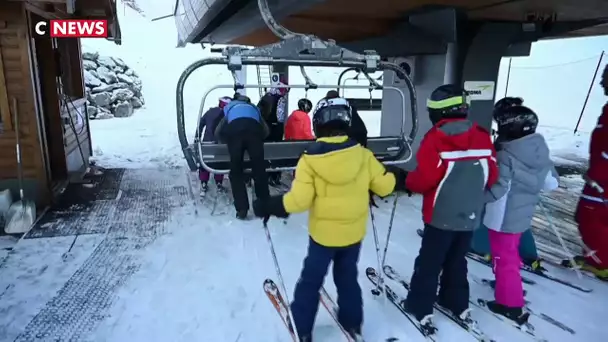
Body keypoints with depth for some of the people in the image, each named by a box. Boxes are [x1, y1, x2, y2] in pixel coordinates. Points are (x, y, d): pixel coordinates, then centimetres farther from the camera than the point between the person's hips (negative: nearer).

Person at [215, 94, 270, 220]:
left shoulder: (229, 108, 40)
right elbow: (266, 131, 27)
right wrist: (257, 140, 41)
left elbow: (217, 132, 27)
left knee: (236, 171, 9)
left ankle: (242, 209, 4)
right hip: (253, 128, 1)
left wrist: (230, 141, 39)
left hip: (234, 129, 0)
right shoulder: (254, 108, 42)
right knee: (259, 170, 10)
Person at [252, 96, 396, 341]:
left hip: (323, 234, -3)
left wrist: (269, 206, -10)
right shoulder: (363, 155, -11)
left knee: (310, 280, 16)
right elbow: (384, 185, -3)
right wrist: (397, 179, 19)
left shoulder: (309, 160, -19)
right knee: (348, 278, 24)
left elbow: (299, 200, -22)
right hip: (354, 233, 3)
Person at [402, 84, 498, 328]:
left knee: (429, 262, 9)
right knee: (457, 261, 22)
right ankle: (457, 303, 34)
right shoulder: (483, 137, 0)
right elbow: (491, 177, 4)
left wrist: (407, 181, -2)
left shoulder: (435, 139, -18)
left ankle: (420, 307, 19)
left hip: (441, 216, -5)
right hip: (470, 216, 6)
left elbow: (424, 179, -22)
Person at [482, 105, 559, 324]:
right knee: (511, 253, 27)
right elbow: (551, 183, 8)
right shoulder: (541, 153, -2)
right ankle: (510, 285, 47)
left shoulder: (506, 157, -27)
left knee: (504, 259, 6)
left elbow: (495, 191, -29)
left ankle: (510, 304, 16)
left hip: (503, 218, -8)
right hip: (523, 215, 8)